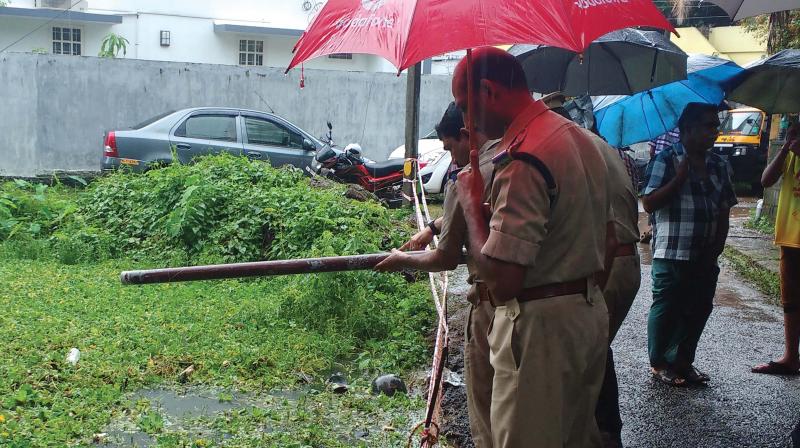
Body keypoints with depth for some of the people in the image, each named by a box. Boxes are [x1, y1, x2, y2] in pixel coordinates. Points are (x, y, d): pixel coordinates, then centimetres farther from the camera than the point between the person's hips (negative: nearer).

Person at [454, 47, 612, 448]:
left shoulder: (522, 159, -22)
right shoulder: (584, 139, 9)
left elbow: (500, 279, -26)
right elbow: (605, 237, 17)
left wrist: (471, 202, -15)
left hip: (540, 327, -10)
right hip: (592, 313, 10)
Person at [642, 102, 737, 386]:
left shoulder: (720, 166, 12)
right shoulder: (666, 160, -7)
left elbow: (724, 211, 15)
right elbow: (649, 204, -13)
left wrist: (717, 247, 6)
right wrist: (680, 177, -18)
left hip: (706, 257, 6)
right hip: (672, 255, -6)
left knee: (698, 310, 12)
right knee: (666, 310, 2)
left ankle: (682, 360, 28)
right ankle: (659, 363, 18)